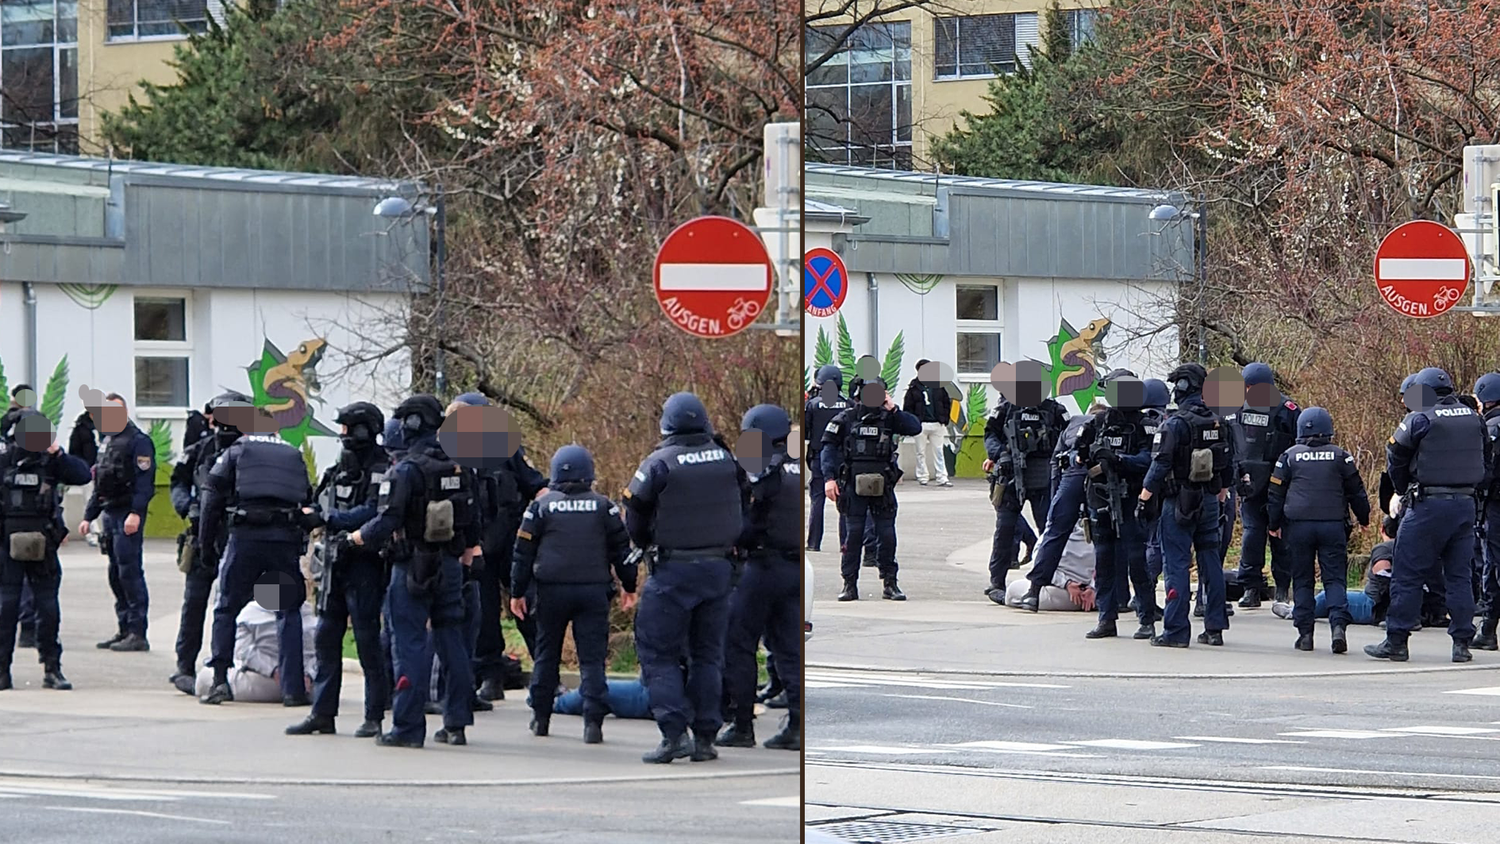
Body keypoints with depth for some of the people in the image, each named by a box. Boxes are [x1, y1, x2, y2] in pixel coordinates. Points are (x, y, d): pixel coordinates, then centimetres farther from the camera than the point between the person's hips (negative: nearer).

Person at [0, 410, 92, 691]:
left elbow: (83, 475, -5)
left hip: (41, 544, 1)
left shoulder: (50, 461, 2)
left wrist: (58, 455, -15)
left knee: (48, 607, 4)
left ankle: (52, 669, 12)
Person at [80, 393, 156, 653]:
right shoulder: (108, 442, 20)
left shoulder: (138, 441, -8)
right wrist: (88, 516, 20)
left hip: (128, 517, -9)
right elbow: (99, 485, 25)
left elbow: (144, 482, -17)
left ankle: (138, 634, -10)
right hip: (110, 514, 9)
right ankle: (125, 629, 15)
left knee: (129, 572, -11)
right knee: (116, 575, 10)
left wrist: (135, 513, -26)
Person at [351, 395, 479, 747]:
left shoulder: (406, 470, -16)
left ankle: (408, 727, -4)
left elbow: (387, 522, -19)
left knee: (410, 643, -3)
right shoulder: (460, 467, 6)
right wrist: (468, 550, 28)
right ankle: (456, 723, 14)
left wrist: (360, 537, 0)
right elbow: (473, 516, 14)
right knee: (451, 639, 12)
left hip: (413, 568, -6)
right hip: (450, 566, 6)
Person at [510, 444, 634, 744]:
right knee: (592, 657, -2)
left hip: (552, 590, 0)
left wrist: (518, 592, 10)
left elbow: (523, 552, 3)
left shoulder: (541, 506, 2)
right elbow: (621, 548, 5)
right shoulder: (603, 506, 3)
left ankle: (540, 717, 20)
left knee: (546, 654, 14)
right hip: (594, 590, 0)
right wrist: (629, 587, 14)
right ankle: (593, 721, -13)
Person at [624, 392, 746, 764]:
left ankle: (674, 733, -10)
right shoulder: (727, 460, 3)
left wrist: (644, 544, 16)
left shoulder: (660, 464, -11)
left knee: (659, 653, 3)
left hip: (674, 570, -4)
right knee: (708, 653, 13)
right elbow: (745, 507, 11)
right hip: (719, 567, 5)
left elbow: (634, 517, -5)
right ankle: (705, 738, 11)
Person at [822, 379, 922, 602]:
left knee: (887, 536, 3)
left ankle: (890, 584, 12)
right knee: (853, 535, 1)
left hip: (882, 488, 1)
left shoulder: (889, 418, 7)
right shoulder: (846, 420, 3)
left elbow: (915, 428, -3)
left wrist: (893, 409, -8)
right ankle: (850, 584, 8)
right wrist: (829, 478, -8)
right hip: (854, 488, -1)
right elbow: (829, 448, 1)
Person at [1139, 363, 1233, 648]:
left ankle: (1175, 631, -6)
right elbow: (1227, 468, 16)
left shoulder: (1175, 424, -14)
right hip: (1209, 501, 7)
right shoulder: (1217, 424, 8)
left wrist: (1144, 499, -9)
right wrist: (1220, 500, 27)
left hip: (1179, 503, -7)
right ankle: (1215, 627, 13)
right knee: (1210, 561, 11)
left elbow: (1160, 466, -16)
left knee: (1176, 563, -4)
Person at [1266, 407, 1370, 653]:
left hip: (1299, 524, 0)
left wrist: (1274, 524, 19)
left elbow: (1276, 493, 7)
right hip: (1333, 524, 0)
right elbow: (1357, 491, 9)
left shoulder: (1290, 456, 3)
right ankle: (1338, 623, -19)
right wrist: (1363, 519, 24)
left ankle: (1305, 633, 4)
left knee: (1302, 580, 7)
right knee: (1335, 578, 1)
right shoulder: (1340, 456, 4)